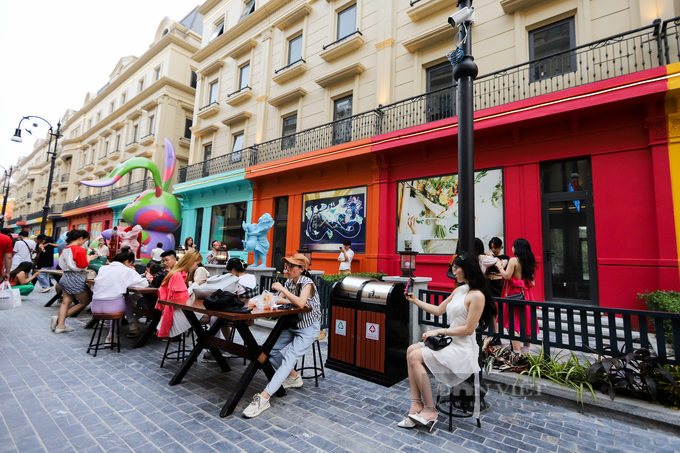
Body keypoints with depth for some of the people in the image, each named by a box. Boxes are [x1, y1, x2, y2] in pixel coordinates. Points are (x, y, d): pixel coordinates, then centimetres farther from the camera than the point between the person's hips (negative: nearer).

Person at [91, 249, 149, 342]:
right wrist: (134, 273, 11)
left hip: (95, 307, 5)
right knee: (127, 301, 26)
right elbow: (145, 283, -2)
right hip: (112, 307, -5)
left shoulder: (102, 268, 11)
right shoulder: (127, 271, -4)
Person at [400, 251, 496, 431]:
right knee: (411, 350, -7)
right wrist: (415, 301, 15)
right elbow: (438, 310, 18)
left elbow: (468, 329, -18)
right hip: (450, 342, 9)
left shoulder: (477, 295, -16)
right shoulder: (459, 290, 11)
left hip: (462, 349, -9)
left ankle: (429, 410, -6)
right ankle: (416, 404, -8)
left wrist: (439, 331, -17)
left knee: (415, 357, -18)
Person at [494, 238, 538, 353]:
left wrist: (499, 266, -4)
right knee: (526, 321, 15)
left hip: (514, 294, -8)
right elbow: (532, 282, 11)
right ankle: (526, 349, 26)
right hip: (526, 293, 8)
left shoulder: (513, 260, -12)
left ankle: (517, 351, -5)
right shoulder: (528, 261, 9)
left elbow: (507, 276, -18)